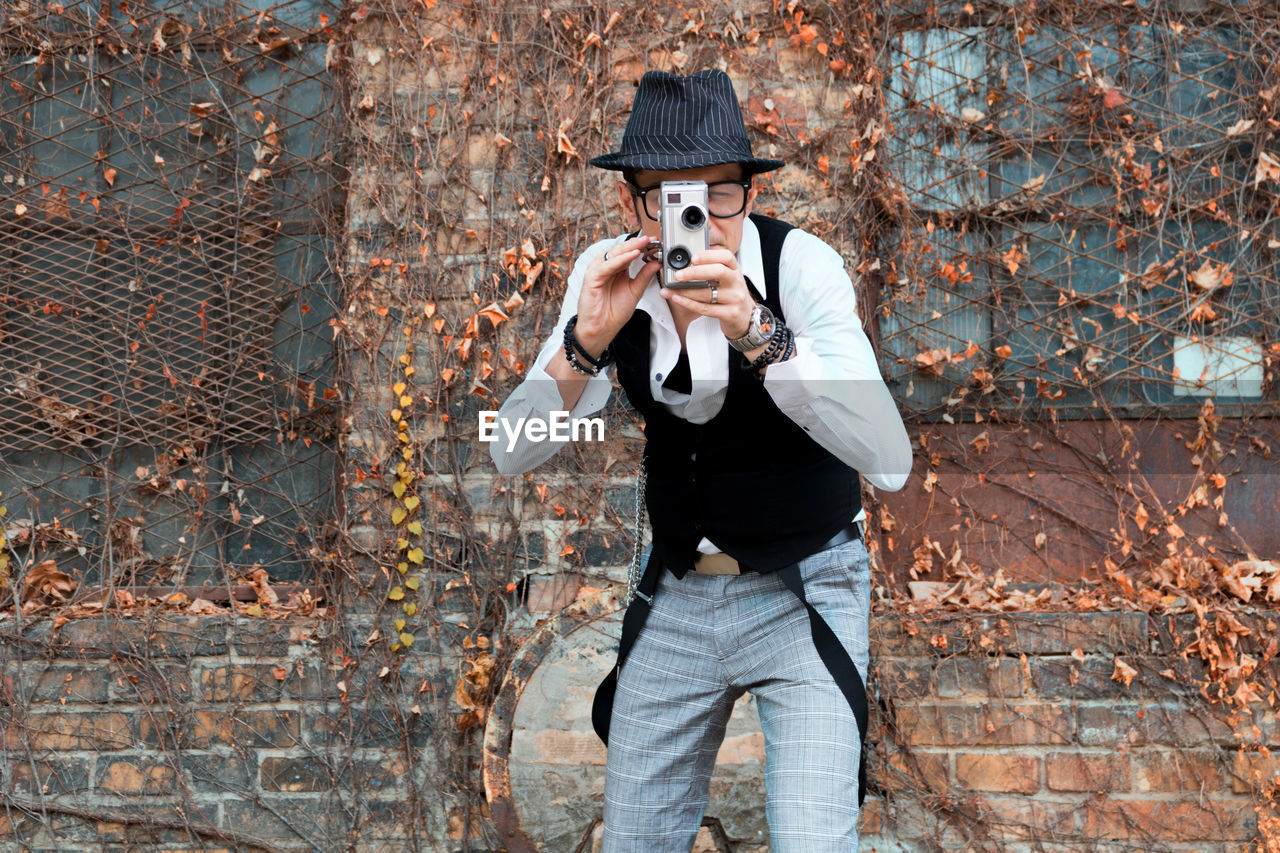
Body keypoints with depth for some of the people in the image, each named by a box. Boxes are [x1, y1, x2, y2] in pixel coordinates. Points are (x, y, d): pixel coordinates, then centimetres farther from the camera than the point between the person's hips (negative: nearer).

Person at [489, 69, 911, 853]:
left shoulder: (800, 263, -19)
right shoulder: (609, 274, -7)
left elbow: (891, 461, -30)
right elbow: (513, 456, -10)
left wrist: (756, 332, -40)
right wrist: (587, 339, -28)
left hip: (802, 594, -4)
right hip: (675, 594, 4)